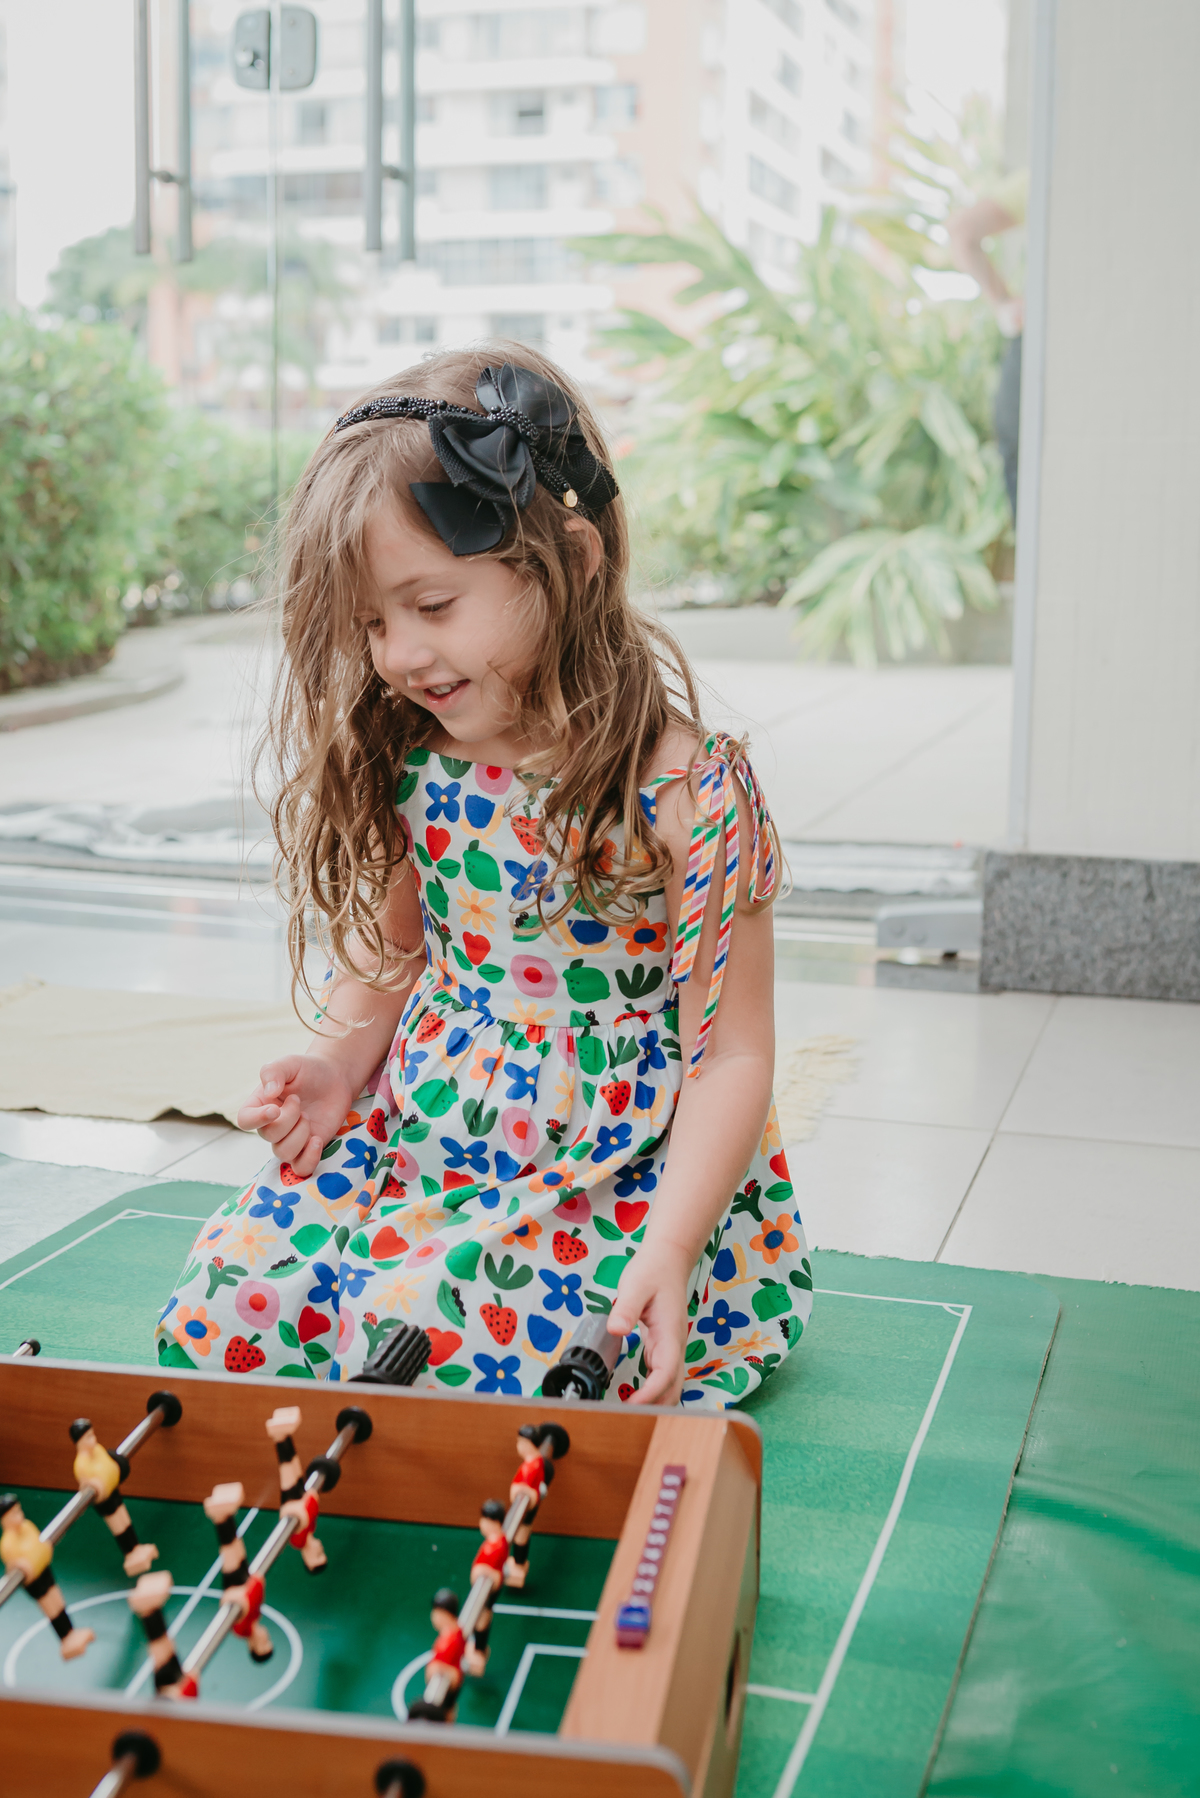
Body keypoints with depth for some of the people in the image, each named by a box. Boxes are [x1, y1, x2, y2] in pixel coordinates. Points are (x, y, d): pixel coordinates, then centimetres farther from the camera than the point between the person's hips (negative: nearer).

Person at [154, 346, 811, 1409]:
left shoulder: (686, 791, -17)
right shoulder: (411, 763, 0)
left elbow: (732, 1053, -13)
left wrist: (669, 1248, -23)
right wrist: (339, 1061, -2)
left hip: (610, 1184, -5)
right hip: (414, 1137, 6)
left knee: (431, 1329, -25)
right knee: (226, 1297, -10)